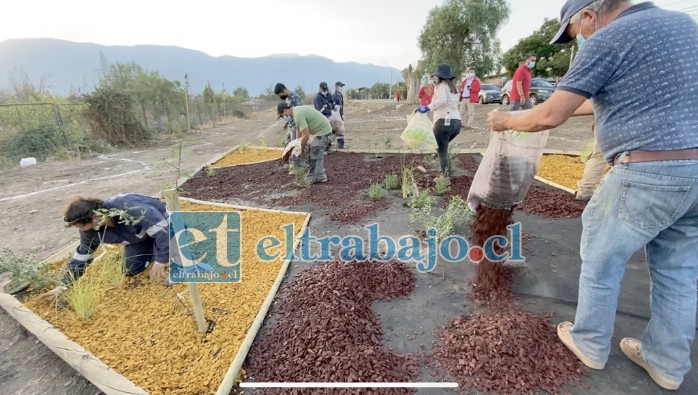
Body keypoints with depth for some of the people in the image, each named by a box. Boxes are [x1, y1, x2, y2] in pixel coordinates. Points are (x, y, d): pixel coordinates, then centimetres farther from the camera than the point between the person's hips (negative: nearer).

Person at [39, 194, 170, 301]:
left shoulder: (129, 209, -42)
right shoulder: (90, 230, -15)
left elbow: (163, 230, -39)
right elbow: (81, 256, 2)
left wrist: (160, 261, -35)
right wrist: (63, 285, 3)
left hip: (161, 224, -6)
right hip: (140, 236, 7)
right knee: (131, 269, 2)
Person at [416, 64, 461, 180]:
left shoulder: (441, 86, -3)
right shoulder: (454, 88, 22)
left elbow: (442, 100, -22)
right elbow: (451, 104, 16)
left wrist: (428, 108, -21)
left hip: (444, 121, -8)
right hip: (456, 122, 8)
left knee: (442, 151, 0)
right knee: (443, 148, 24)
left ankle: (445, 176, 0)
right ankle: (447, 172, 20)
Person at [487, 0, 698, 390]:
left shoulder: (607, 40, -9)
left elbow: (550, 117, -14)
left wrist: (507, 121, 4)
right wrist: (579, 106, 33)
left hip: (648, 173, -8)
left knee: (602, 261, 10)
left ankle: (591, 344, 28)